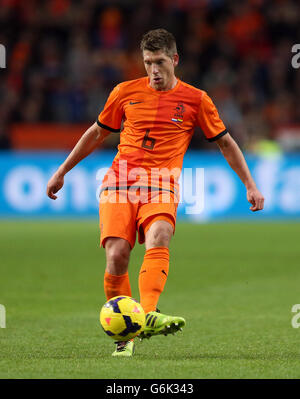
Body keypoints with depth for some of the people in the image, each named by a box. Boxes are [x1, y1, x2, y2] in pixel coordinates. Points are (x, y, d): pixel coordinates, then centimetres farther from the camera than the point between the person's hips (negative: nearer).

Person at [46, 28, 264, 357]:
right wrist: (62, 172, 25)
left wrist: (250, 185, 12)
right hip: (119, 182, 1)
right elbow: (97, 133, 23)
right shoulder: (126, 92, 11)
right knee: (117, 253, -17)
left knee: (157, 241, -31)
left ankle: (148, 316, -47)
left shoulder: (196, 99, 7)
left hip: (161, 186, -1)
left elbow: (225, 142, 16)